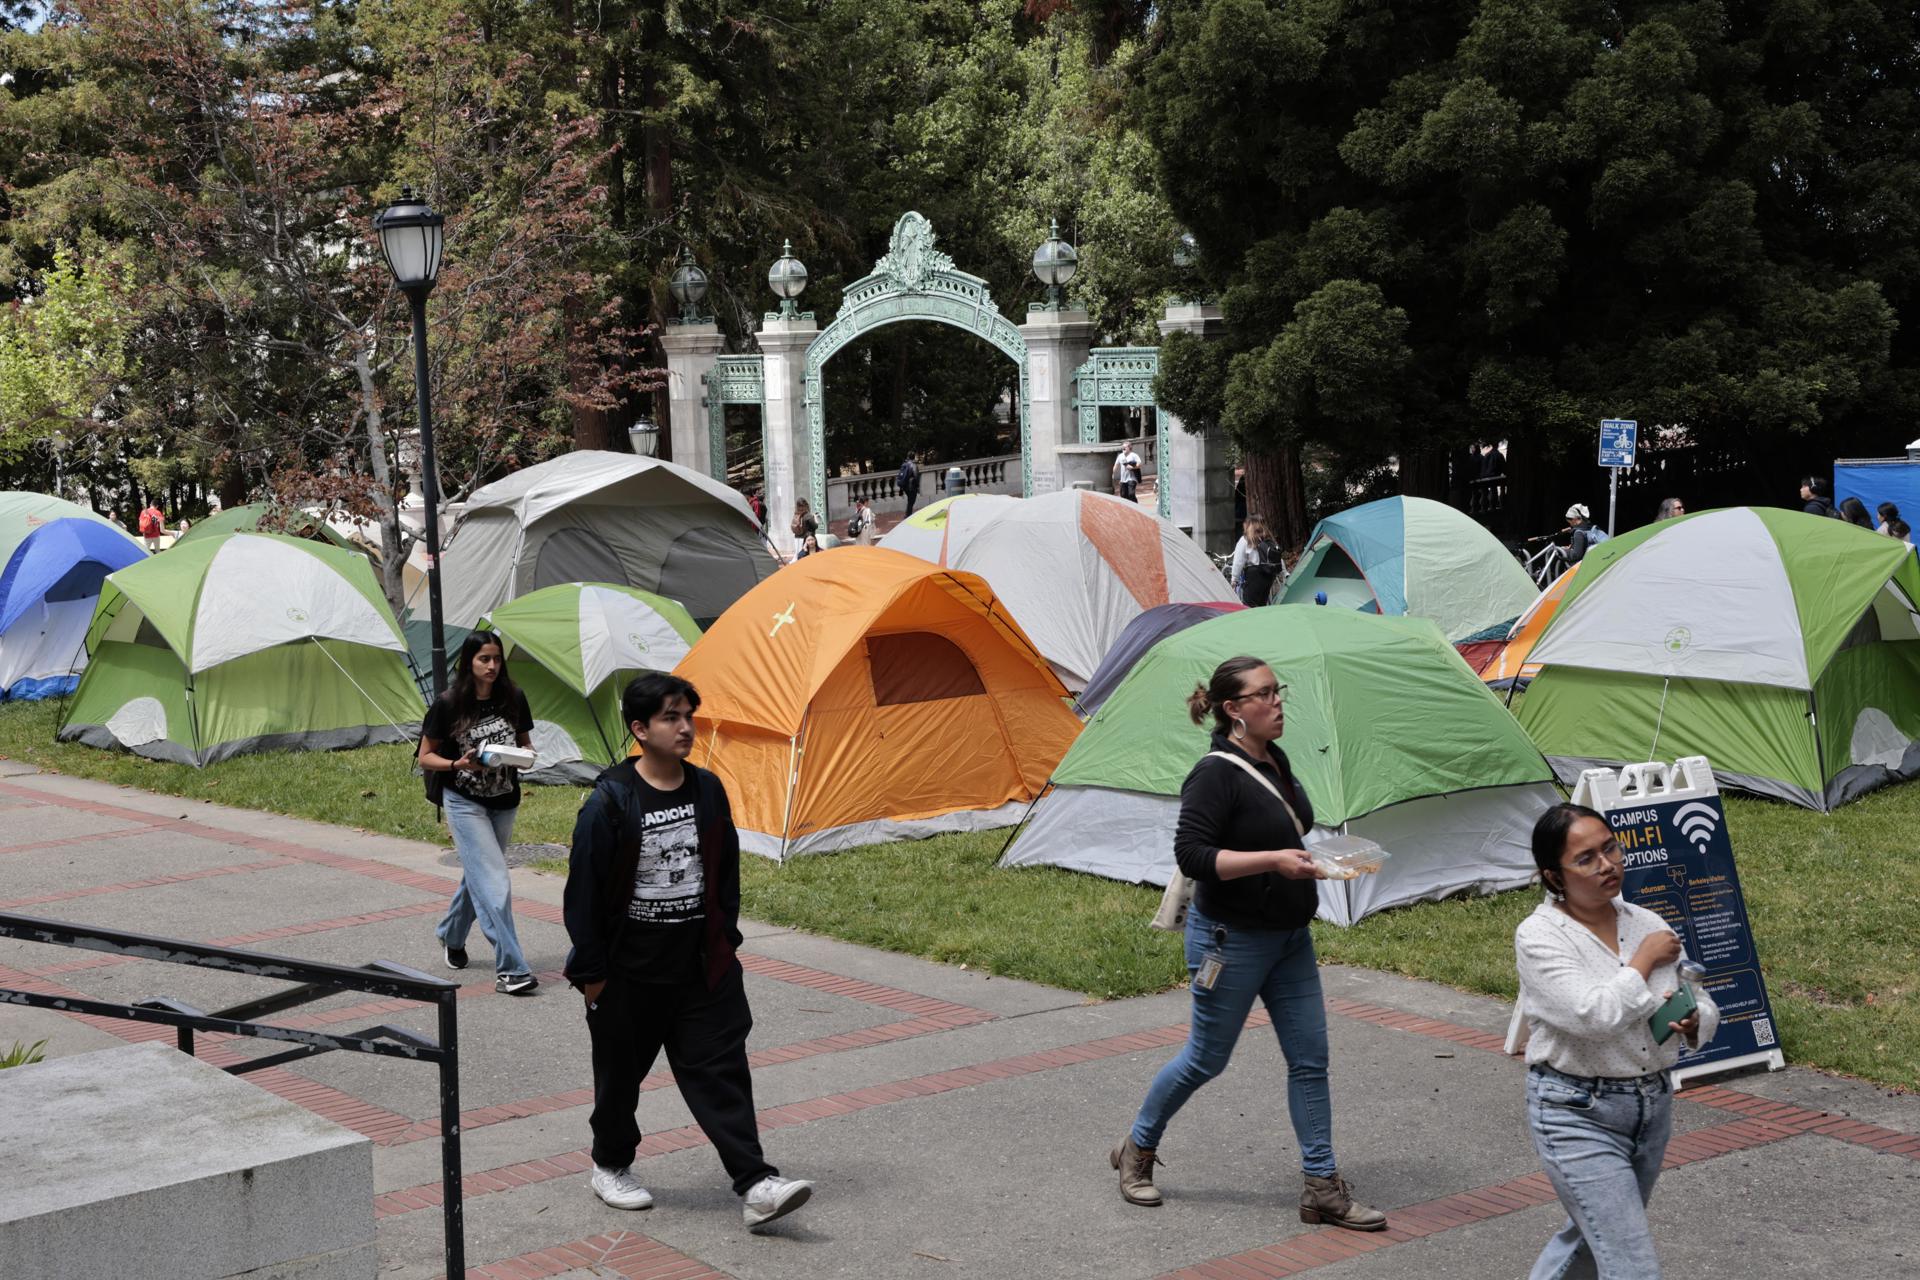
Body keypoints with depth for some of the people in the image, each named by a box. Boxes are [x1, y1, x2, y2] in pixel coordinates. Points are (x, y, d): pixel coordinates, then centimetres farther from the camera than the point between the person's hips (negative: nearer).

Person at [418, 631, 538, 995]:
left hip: (504, 802, 5)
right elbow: (425, 757, -4)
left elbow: (525, 744, 10)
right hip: (465, 802, -5)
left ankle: (451, 935, 45)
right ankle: (510, 969, -15)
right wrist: (458, 764, -22)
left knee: (478, 874, 19)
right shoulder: (448, 704, -12)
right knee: (493, 881, -14)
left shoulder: (514, 699, -3)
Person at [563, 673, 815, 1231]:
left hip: (702, 966, 4)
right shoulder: (609, 803, -14)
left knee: (721, 1070, -3)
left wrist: (726, 941, 13)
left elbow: (726, 873, 14)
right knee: (621, 1070, 13)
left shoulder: (708, 791, 2)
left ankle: (756, 1185, -6)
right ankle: (610, 1166, 35)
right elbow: (585, 890, -10)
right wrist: (592, 970, -9)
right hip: (630, 971, -3)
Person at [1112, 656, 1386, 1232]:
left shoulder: (1275, 761, 7)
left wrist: (1304, 860, 10)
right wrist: (1273, 861, -30)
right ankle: (1137, 1150, 28)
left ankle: (1322, 1189, 13)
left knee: (1310, 1059, 6)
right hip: (1230, 940, -8)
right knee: (1206, 1058, 5)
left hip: (1289, 936, 8)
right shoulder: (1216, 773, -20)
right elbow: (1191, 854, -26)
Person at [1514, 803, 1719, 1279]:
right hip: (1578, 1114, -6)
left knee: (1593, 1234, 23)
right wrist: (1645, 960, -15)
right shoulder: (1539, 936, -15)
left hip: (1653, 1103, 6)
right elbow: (1594, 1016, -28)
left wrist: (1693, 1021, -11)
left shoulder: (1647, 924, 2)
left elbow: (1701, 1004, 12)